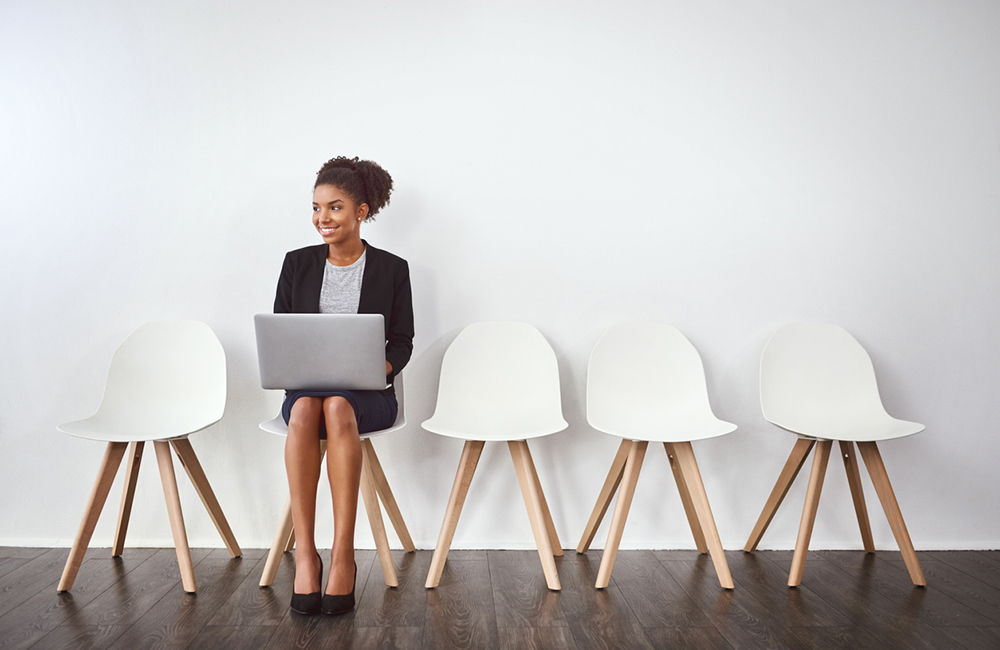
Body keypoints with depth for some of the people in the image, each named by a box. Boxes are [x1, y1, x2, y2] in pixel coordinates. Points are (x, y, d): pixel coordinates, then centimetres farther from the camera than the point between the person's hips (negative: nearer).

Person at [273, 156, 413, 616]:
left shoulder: (391, 269, 5)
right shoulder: (298, 263, 11)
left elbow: (402, 343, 4)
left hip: (368, 395, -1)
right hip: (304, 387, 2)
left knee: (338, 407, -37)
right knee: (304, 409, -35)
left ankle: (344, 556, -35)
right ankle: (305, 555, -33)